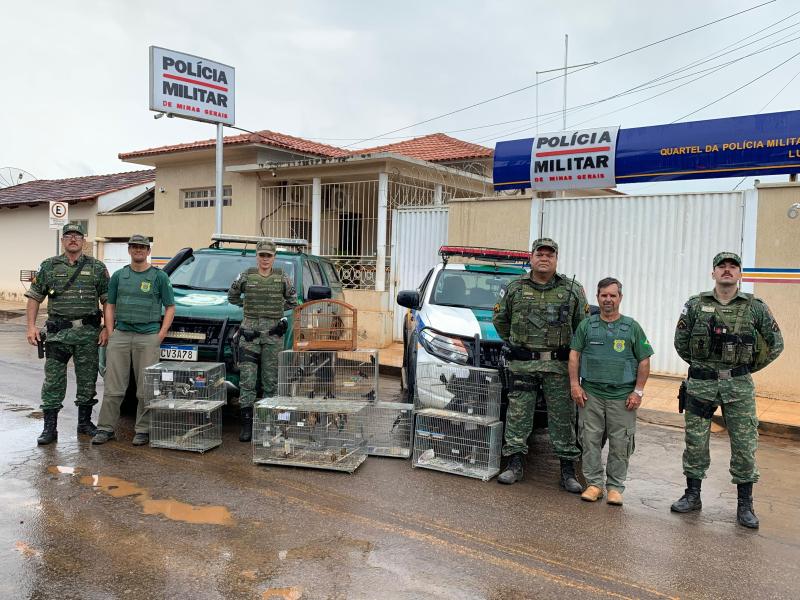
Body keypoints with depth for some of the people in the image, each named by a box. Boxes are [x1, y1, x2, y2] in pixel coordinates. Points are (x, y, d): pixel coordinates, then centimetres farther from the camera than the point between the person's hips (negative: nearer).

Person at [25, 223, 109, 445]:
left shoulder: (97, 268, 5)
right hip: (58, 332, 0)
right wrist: (31, 326, -1)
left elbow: (107, 301, 5)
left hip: (88, 332, 0)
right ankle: (49, 428, 6)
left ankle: (85, 422, 21)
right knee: (53, 381, 0)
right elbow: (34, 297, 9)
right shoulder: (49, 266, 8)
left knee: (87, 380, 8)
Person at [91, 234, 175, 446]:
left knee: (146, 388, 0)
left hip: (148, 337, -2)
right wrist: (110, 333, 5)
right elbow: (110, 306, 16)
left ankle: (143, 430, 10)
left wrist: (160, 335, -4)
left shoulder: (159, 276, 3)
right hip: (120, 335, 3)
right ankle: (106, 428, 11)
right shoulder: (118, 276, 13)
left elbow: (170, 307, 4)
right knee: (113, 386, 3)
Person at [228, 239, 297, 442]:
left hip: (273, 334, 0)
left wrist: (278, 310, 11)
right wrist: (248, 306, 14)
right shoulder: (245, 277, 4)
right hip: (249, 333, 0)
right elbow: (232, 296, 20)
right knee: (247, 380, -4)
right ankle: (247, 424, 0)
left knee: (271, 380, 4)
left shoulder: (282, 278, 4)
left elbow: (292, 301, 19)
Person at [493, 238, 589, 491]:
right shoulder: (515, 288, 4)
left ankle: (568, 472, 12)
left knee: (563, 418, 3)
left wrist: (573, 352, 6)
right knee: (518, 415, 3)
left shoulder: (572, 289, 4)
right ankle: (515, 465, 14)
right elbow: (500, 319, 16)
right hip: (523, 364, 0)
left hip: (559, 365, 0)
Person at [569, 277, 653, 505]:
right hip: (590, 393, 1)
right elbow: (574, 355, 6)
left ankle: (615, 486, 14)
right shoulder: (586, 325, 7)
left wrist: (638, 391, -2)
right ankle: (594, 483, 14)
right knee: (590, 440, 2)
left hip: (622, 396, -1)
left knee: (620, 444, 2)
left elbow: (644, 361, 5)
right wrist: (574, 384, -3)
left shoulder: (632, 327, 5)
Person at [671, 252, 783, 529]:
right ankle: (692, 496, 21)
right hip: (700, 384, 0)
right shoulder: (695, 305, 1)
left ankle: (745, 505, 15)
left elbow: (775, 344, 10)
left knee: (745, 445, 3)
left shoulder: (755, 307, 2)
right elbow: (681, 342, 9)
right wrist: (702, 365, 11)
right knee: (695, 442, 7)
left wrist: (749, 367, 9)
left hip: (739, 387, 0)